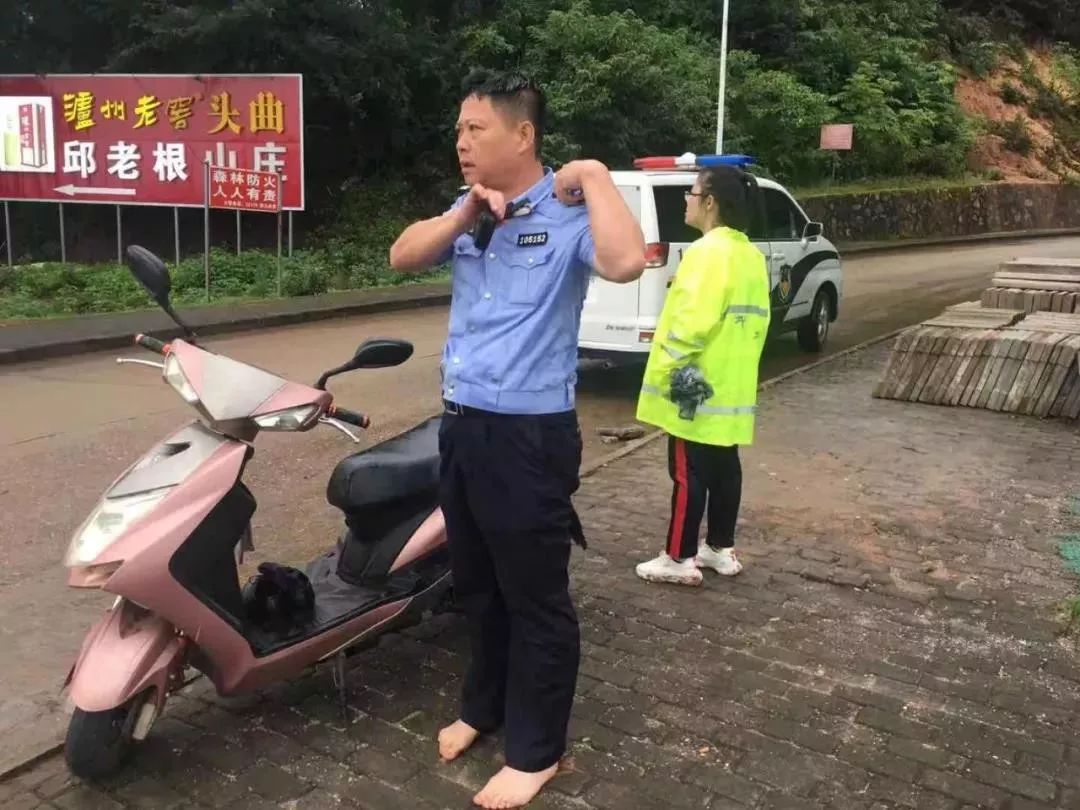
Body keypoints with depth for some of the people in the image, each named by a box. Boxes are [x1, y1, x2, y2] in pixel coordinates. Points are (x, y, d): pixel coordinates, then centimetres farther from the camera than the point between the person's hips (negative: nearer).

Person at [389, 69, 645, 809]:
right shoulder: (470, 209, 11)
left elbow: (626, 262, -31)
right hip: (461, 424, 8)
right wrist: (465, 213, -10)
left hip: (530, 434, -8)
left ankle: (537, 750, 20)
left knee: (535, 598, 5)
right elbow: (402, 257, 2)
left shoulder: (568, 212, -12)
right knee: (476, 586, 21)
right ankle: (484, 706, 41)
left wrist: (596, 177, -22)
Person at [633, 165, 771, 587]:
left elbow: (693, 319, -23)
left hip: (696, 385, -9)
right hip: (731, 385, 9)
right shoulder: (751, 255, 12)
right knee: (723, 467, 15)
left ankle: (679, 559, 5)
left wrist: (666, 368, -17)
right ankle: (721, 549, 25)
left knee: (689, 472, -3)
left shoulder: (709, 250, -16)